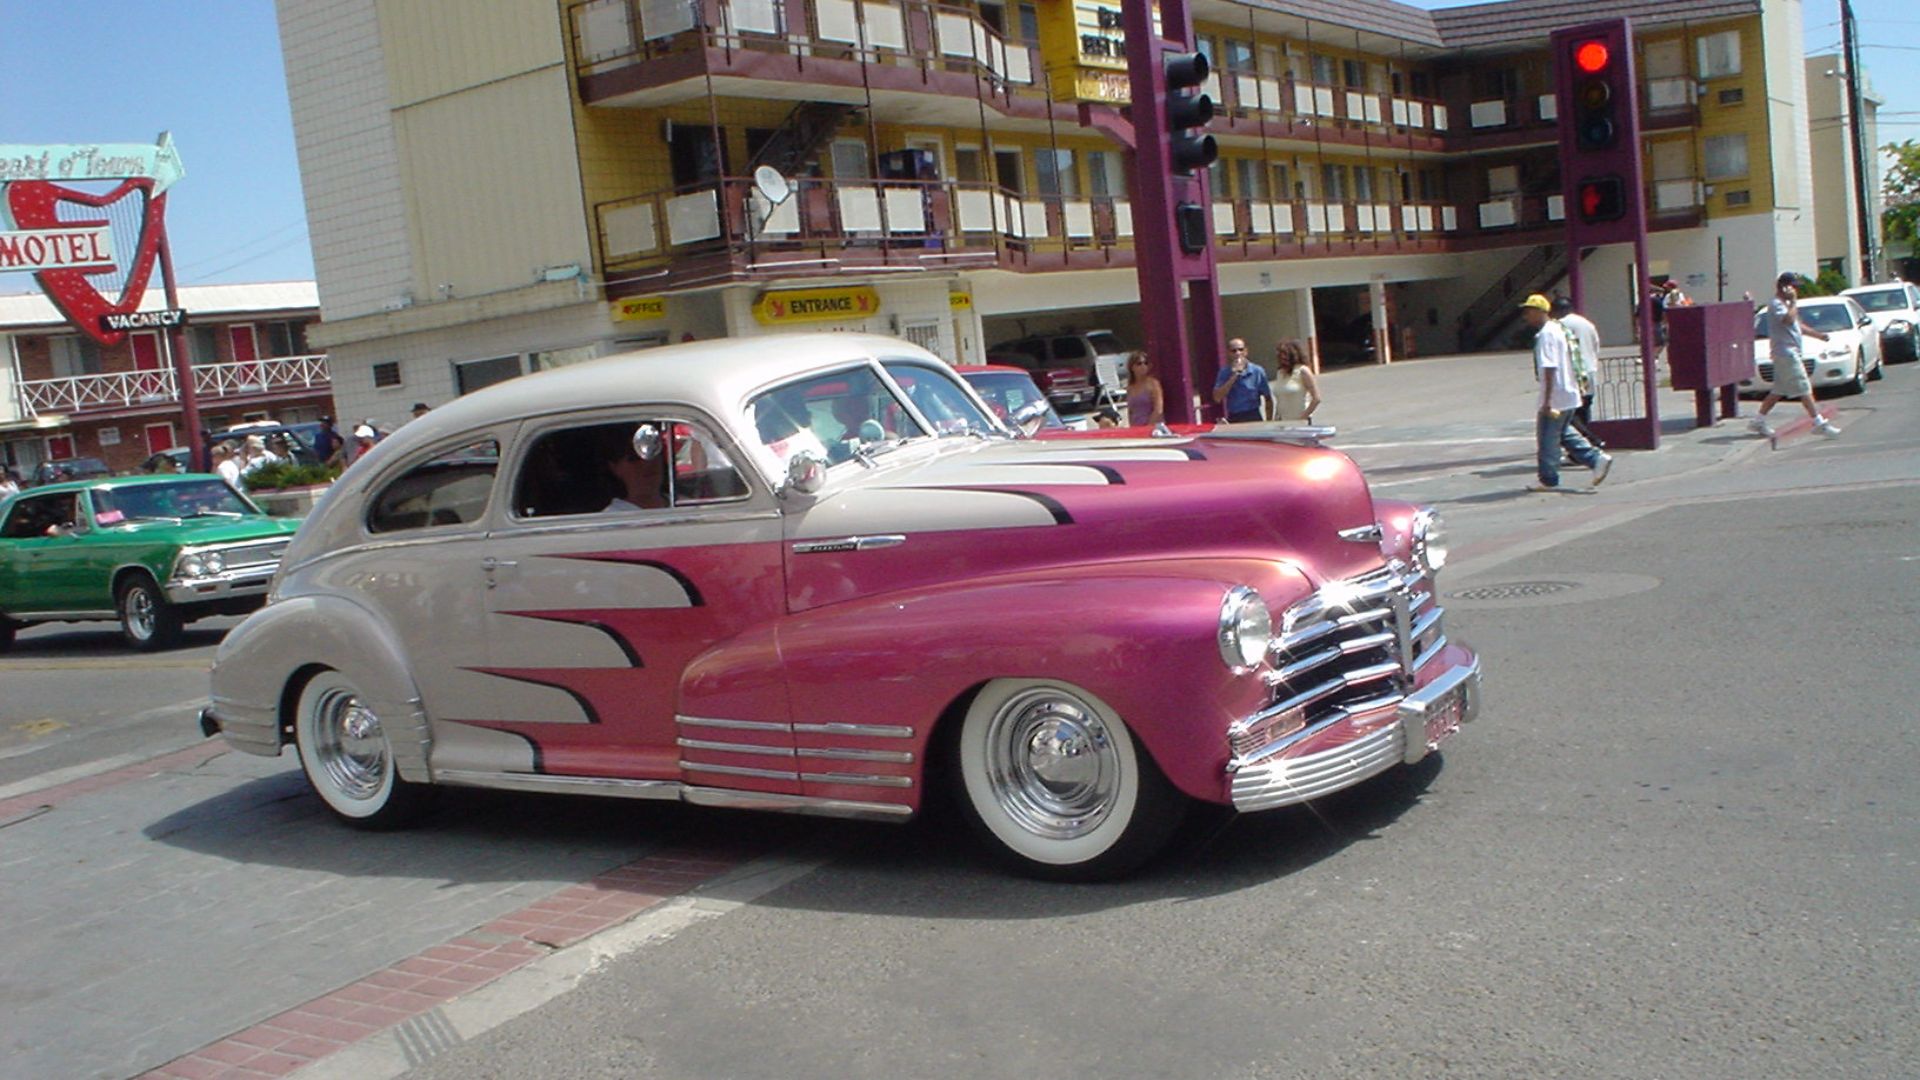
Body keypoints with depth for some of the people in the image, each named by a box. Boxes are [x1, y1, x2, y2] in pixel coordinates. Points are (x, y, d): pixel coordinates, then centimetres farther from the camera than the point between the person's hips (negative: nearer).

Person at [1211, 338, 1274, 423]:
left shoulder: (1257, 371, -1)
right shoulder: (1224, 373, 2)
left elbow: (1268, 399, 6)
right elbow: (1217, 398, -10)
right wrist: (1233, 377, -15)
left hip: (1254, 418, -1)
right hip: (1233, 420, 1)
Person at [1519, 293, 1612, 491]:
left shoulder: (1545, 334, -18)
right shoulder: (1557, 328, 13)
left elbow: (1549, 368, -23)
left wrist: (1547, 401, -24)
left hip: (1555, 397, -10)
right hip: (1569, 392, 10)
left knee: (1547, 437, 1)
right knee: (1563, 433, 19)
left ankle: (1549, 480, 9)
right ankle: (1597, 459, 12)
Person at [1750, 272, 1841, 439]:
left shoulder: (1785, 304, 20)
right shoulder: (1776, 305, -13)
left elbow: (1798, 325, 30)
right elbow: (1789, 319, -31)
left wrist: (1818, 334, 25)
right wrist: (1794, 301, -20)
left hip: (1791, 352, 11)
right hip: (1785, 352, -11)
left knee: (1779, 390, 12)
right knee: (1804, 388, -10)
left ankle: (1759, 421, 15)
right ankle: (1819, 423, -10)